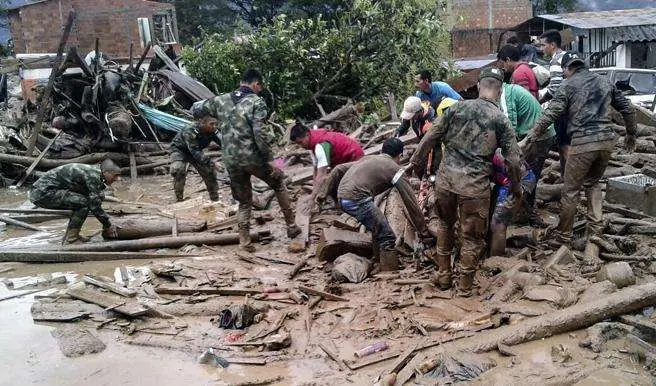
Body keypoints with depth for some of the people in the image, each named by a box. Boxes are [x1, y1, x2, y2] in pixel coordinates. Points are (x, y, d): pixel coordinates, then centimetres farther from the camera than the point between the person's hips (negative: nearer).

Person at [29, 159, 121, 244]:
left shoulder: (93, 171, 12)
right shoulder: (93, 175, -18)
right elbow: (95, 206, -18)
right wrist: (108, 226, -7)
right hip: (44, 192, -10)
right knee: (84, 203, -17)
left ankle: (69, 235, 15)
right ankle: (70, 240, -11)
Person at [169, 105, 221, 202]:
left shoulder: (212, 131, -24)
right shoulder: (190, 131, -40)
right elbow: (195, 152, -45)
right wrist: (212, 164, -55)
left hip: (195, 151, 5)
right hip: (179, 149, -5)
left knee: (209, 171, -2)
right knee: (178, 170, -30)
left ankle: (215, 200, 13)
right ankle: (179, 199, -15)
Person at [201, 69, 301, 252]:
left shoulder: (222, 100, 9)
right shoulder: (256, 102, -7)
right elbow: (260, 133, -17)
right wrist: (269, 159, -12)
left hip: (231, 161, 4)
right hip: (252, 157, -4)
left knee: (243, 202, 19)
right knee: (279, 183, 20)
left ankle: (244, 242, 15)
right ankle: (291, 226, 25)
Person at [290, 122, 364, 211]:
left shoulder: (321, 145, -32)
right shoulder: (314, 144, -1)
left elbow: (321, 176, -37)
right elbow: (316, 171, 2)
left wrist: (312, 199, -38)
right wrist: (314, 193, -3)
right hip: (344, 161, 10)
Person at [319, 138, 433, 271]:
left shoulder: (369, 158, 26)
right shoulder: (395, 169, 6)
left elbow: (338, 170, 24)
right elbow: (411, 203, 5)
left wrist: (324, 193, 30)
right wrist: (424, 234, 10)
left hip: (342, 197, 8)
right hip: (357, 199, -8)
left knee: (379, 231, 25)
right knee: (387, 238, 0)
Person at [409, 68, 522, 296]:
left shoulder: (457, 108, 4)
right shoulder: (501, 119, -1)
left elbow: (430, 138, 5)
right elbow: (513, 160, -2)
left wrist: (416, 160, 19)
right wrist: (516, 187, 14)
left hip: (445, 178, 3)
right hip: (475, 186, -3)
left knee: (445, 224, 25)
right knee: (472, 237, 12)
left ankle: (443, 276, 33)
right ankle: (465, 287, 22)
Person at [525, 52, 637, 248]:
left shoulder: (568, 85, 1)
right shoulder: (605, 81, 17)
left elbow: (550, 113, -10)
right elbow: (627, 108, 19)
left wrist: (532, 135, -8)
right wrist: (631, 135, 30)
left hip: (583, 142, -6)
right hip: (607, 140, 6)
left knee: (570, 190, 3)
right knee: (593, 182, 23)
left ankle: (563, 236, 10)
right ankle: (595, 228, 17)